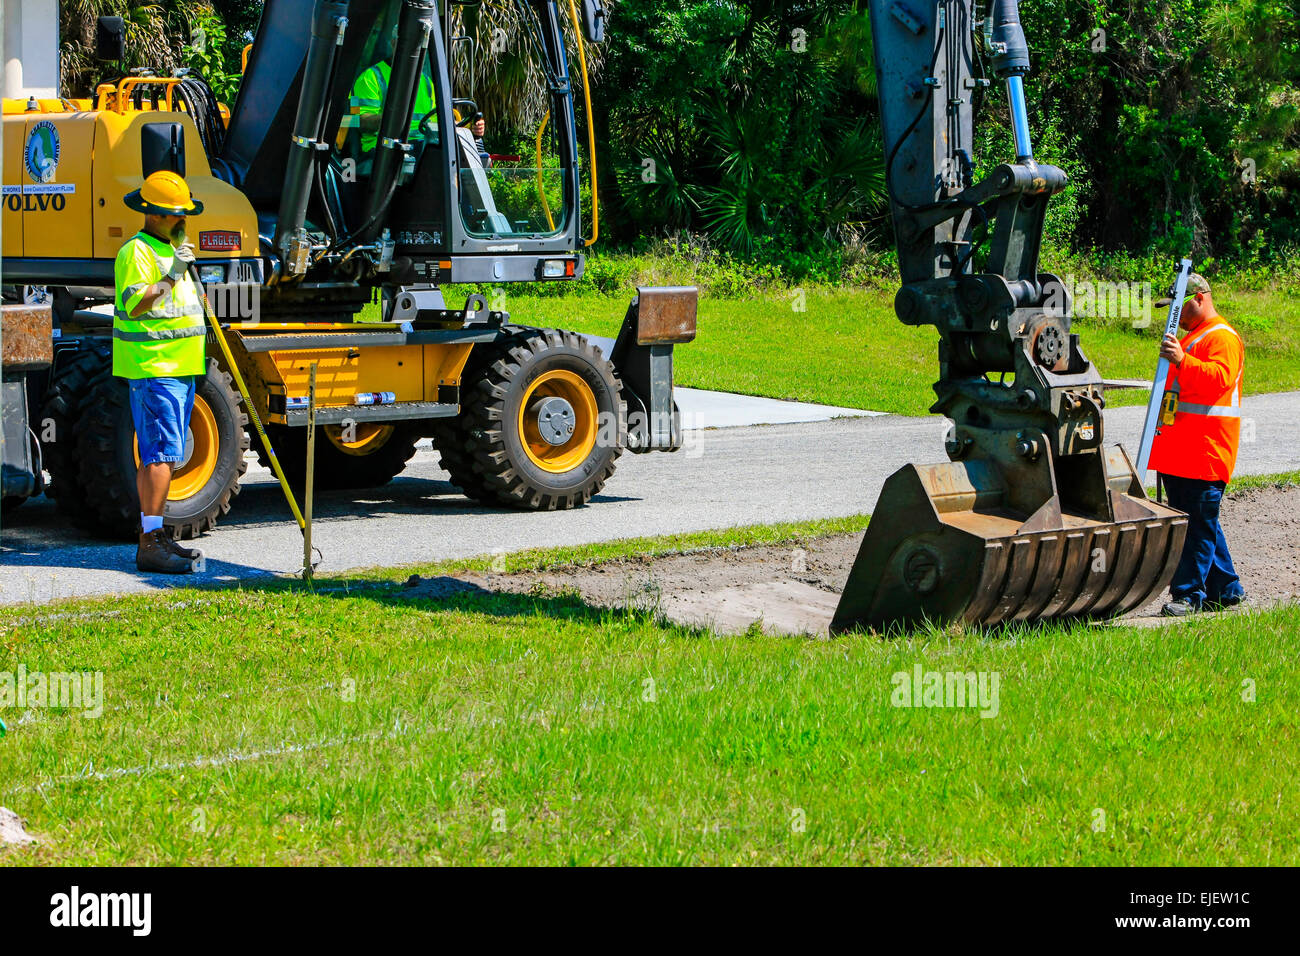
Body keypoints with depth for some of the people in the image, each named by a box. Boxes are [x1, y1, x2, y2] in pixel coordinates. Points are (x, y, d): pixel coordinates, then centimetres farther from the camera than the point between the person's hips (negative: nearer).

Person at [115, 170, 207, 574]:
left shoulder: (170, 248, 21)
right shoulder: (137, 251, -12)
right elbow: (133, 306, -24)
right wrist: (172, 274, -24)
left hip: (179, 367, 10)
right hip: (153, 367, -10)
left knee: (158, 455, 13)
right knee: (160, 454, -15)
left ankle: (153, 536, 18)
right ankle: (150, 544, -17)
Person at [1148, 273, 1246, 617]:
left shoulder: (1223, 337, -8)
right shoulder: (1191, 337, 26)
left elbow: (1220, 376, -26)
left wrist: (1182, 361, -35)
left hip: (1205, 452, -10)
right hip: (1180, 452, 10)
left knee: (1198, 523, -10)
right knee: (1200, 523, 12)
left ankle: (1190, 594, -10)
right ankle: (1225, 589, 18)